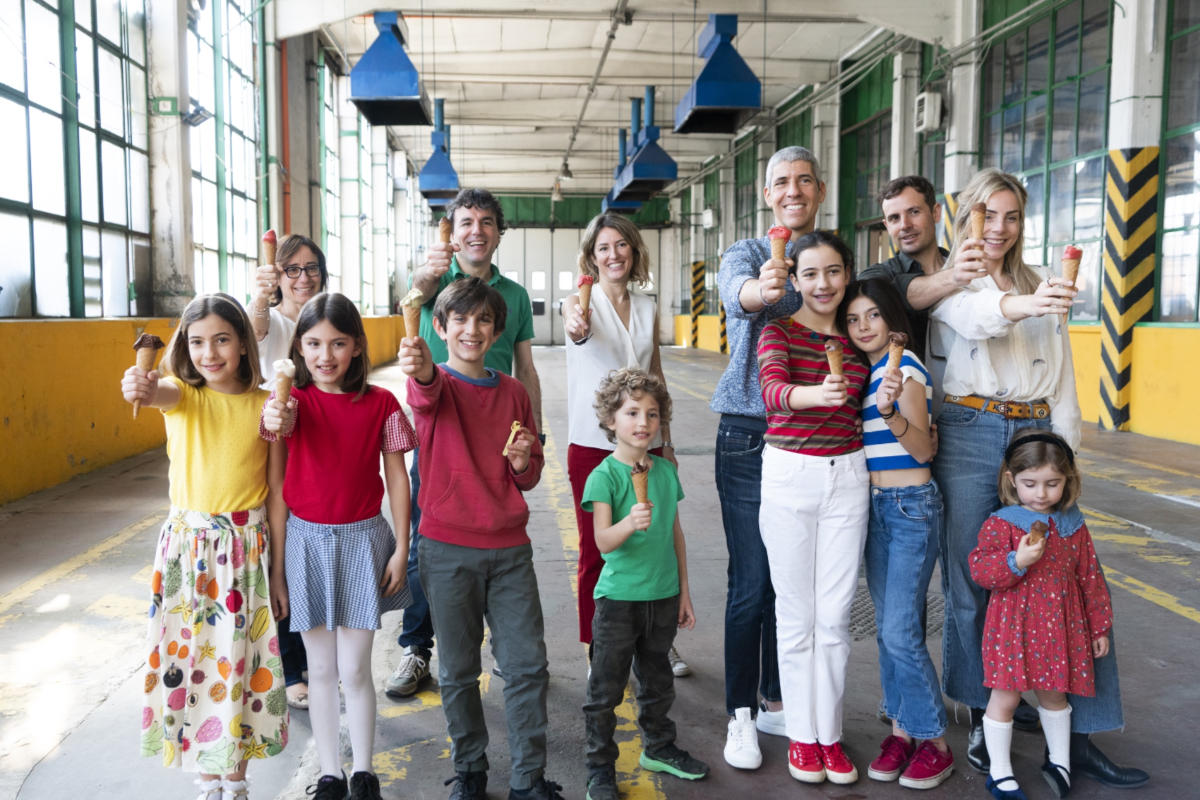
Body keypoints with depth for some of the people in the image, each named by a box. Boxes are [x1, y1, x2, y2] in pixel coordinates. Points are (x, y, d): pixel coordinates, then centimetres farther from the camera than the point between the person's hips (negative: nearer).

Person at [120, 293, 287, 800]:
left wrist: (278, 572, 1)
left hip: (247, 548, -1)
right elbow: (160, 393, -30)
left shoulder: (265, 405, -4)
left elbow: (276, 493, -1)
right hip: (187, 544, 1)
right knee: (188, 659, 8)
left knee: (240, 662, 6)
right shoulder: (182, 395, -3)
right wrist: (141, 388, -55)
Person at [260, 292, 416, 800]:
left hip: (361, 539, -1)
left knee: (355, 669, 5)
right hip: (305, 539, 1)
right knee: (321, 669, 12)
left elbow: (397, 477, -1)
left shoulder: (380, 404, -6)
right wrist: (276, 421, -54)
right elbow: (281, 424, -30)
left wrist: (401, 547, -3)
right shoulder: (297, 400, -5)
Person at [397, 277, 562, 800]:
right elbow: (427, 396, -30)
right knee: (458, 670, 10)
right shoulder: (435, 384, -3)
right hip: (448, 550, -2)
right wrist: (421, 370, -53)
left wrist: (523, 460, -9)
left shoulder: (513, 392, 8)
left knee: (528, 664, 4)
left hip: (509, 549, 3)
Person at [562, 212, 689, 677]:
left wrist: (667, 438, 14)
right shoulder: (584, 301, -5)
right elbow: (573, 319, -30)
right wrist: (574, 325, -54)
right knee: (596, 551, 4)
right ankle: (598, 651, 20)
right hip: (592, 445, -4)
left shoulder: (648, 307, 9)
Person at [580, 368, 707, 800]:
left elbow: (675, 532, 11)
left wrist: (683, 591, 13)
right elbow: (603, 540, -21)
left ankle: (659, 748, 41)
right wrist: (630, 523, -42)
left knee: (657, 680, 21)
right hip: (618, 598, -5)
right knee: (606, 688, 6)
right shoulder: (604, 475, -13)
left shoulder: (666, 470, 4)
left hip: (663, 597, 5)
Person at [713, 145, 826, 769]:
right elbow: (738, 291, -26)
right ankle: (741, 714, 14)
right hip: (749, 436, -4)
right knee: (751, 582, -1)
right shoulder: (747, 255, -1)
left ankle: (776, 702, 29)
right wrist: (761, 289, -50)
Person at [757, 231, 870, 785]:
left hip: (847, 476, 3)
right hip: (789, 474, -3)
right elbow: (773, 389, -24)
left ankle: (830, 733, 22)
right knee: (796, 612, 5)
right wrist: (815, 394, -45)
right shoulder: (778, 331, -4)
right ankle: (801, 734, 20)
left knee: (836, 614, 8)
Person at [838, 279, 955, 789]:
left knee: (901, 631, -7)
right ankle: (902, 729, 22)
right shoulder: (862, 370, 10)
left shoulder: (904, 367, -12)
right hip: (876, 505, 8)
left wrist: (890, 412, -31)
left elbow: (923, 449, -15)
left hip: (912, 506, -8)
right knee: (886, 628, 11)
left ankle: (935, 743, 8)